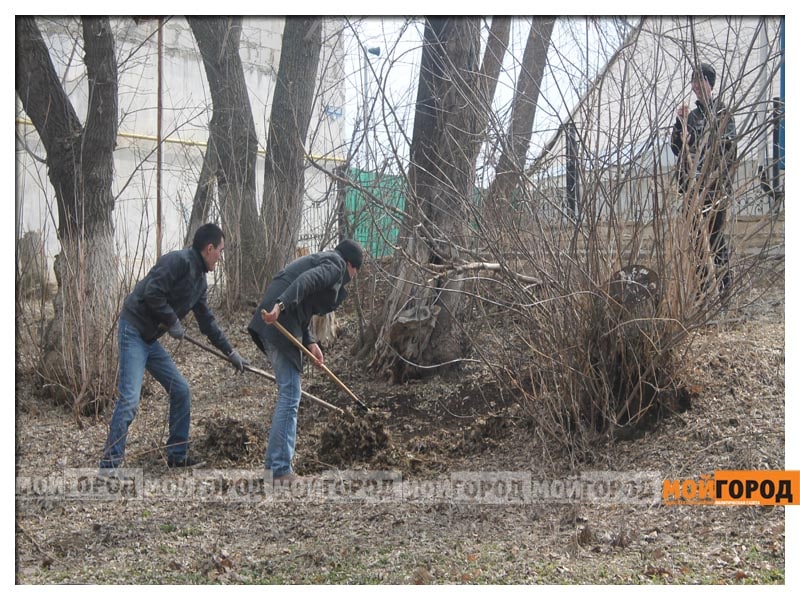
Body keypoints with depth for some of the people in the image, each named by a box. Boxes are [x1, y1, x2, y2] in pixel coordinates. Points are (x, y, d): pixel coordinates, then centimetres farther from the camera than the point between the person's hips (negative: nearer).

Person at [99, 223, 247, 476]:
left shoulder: (199, 280, 14)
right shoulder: (179, 261, -15)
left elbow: (207, 321, 21)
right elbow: (152, 292, -25)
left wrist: (231, 353, 23)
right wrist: (172, 322, -15)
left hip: (151, 339, 10)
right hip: (134, 331, -10)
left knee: (181, 391, 11)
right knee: (129, 398, -14)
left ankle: (177, 455, 21)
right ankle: (110, 463, -8)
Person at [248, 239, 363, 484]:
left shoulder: (321, 260, 29)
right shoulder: (336, 264, 0)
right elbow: (305, 281, -21)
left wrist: (309, 342, 9)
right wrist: (281, 305, -35)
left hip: (274, 325, 10)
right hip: (281, 325, -10)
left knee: (288, 394, 16)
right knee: (289, 396, -9)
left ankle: (273, 461, 21)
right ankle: (280, 470, -10)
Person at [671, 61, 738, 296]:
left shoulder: (723, 114, -3)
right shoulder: (691, 116, 15)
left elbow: (730, 153, -8)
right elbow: (677, 150, 12)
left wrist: (724, 185, -14)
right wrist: (679, 124, -1)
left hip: (715, 189, -6)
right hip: (693, 188, 6)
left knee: (716, 235, -6)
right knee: (696, 237, 7)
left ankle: (725, 285, -1)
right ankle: (701, 284, 14)